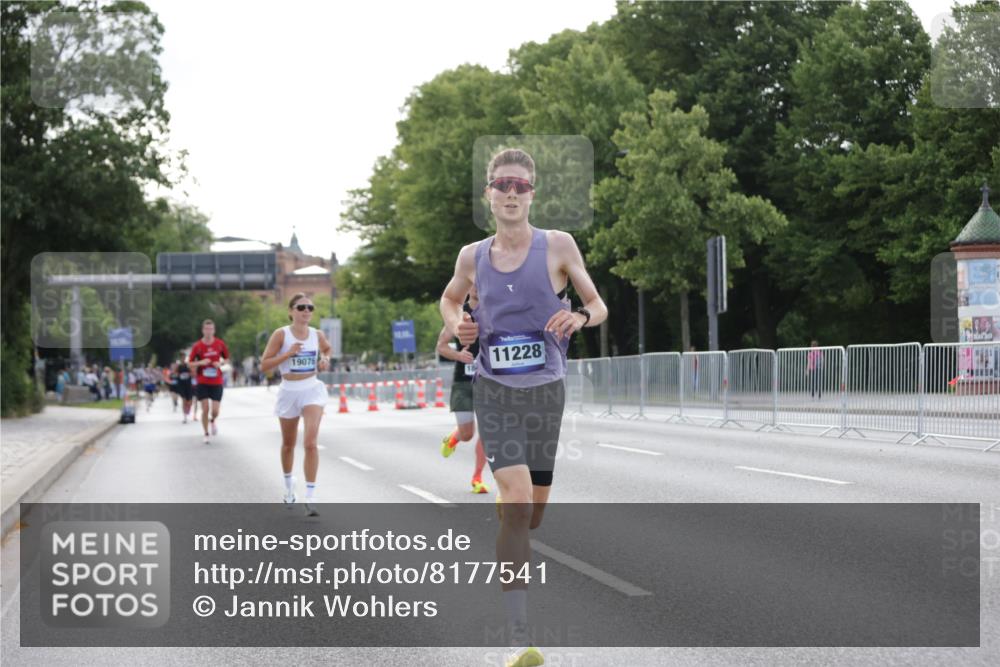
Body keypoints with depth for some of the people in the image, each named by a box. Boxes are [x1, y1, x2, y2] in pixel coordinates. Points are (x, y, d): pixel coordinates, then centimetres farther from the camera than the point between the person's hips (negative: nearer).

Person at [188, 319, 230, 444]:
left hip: (217, 382, 1)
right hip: (202, 382, -1)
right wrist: (201, 362, -19)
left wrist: (220, 364, -10)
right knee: (205, 409, -5)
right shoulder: (197, 346, -6)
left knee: (215, 411, -5)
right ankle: (206, 434, 13)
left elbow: (227, 359, 11)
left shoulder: (220, 344, -1)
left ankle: (212, 421, 32)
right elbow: (190, 363, 0)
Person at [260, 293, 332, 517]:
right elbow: (264, 365, -11)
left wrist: (325, 359, 3)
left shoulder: (317, 334, 0)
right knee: (288, 444, 17)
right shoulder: (281, 335, -9)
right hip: (289, 391, 0)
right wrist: (288, 353, -21)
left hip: (312, 390, 0)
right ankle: (289, 484, 43)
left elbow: (328, 348, 24)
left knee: (311, 442, -16)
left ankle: (310, 496, -15)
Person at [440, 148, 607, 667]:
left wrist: (580, 316, -19)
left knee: (533, 511, 10)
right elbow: (449, 298, 23)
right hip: (494, 390, -1)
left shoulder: (558, 246, -2)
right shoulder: (472, 257, 3)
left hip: (545, 390, 1)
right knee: (518, 500, -19)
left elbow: (598, 305, 4)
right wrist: (455, 324, 0)